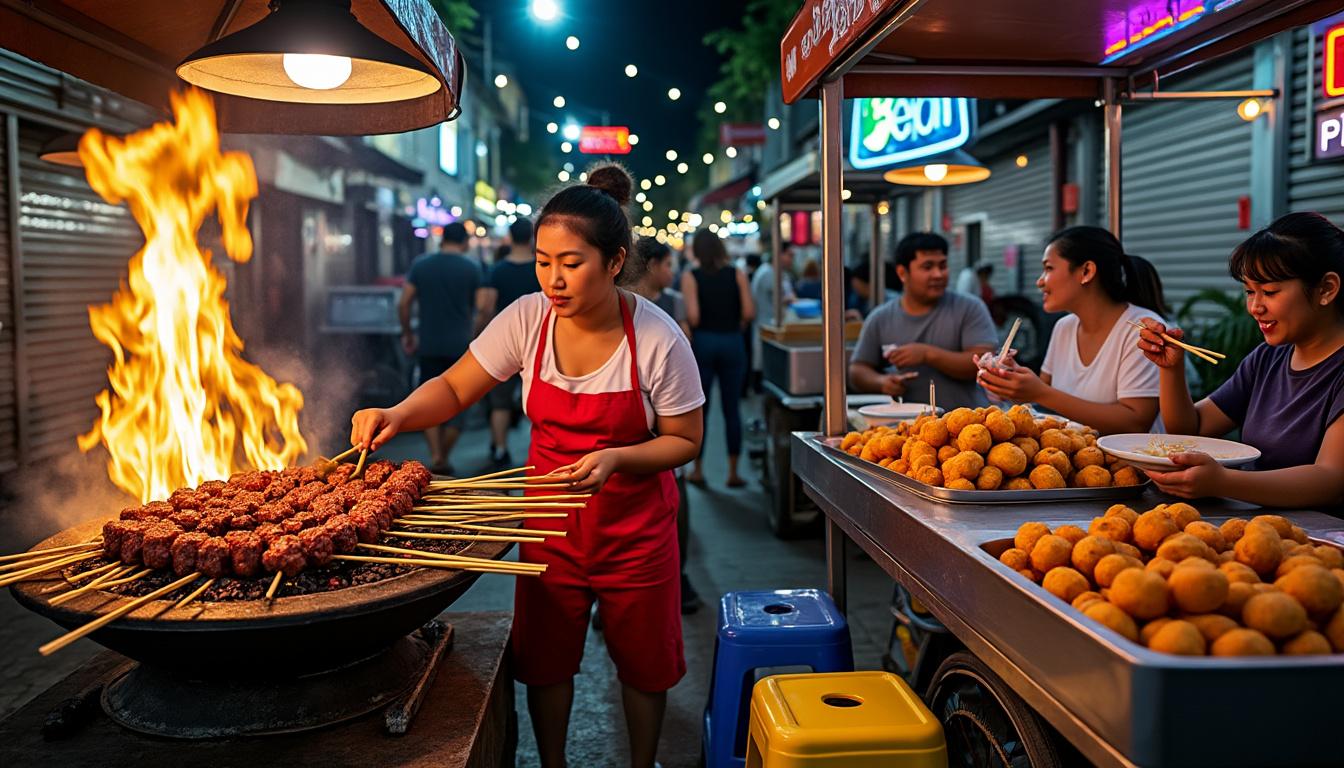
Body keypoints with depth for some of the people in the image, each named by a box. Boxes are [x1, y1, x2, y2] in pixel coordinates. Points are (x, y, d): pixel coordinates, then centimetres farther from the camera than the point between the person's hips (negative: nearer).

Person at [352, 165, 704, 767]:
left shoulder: (658, 340, -21)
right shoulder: (527, 319, -13)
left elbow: (685, 440, -10)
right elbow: (453, 389, -5)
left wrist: (615, 458, -26)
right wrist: (397, 415, -24)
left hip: (634, 520, -2)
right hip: (549, 516, 2)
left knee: (642, 660, 15)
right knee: (545, 659, 14)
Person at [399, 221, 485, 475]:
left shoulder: (420, 265, 3)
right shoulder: (472, 269, -2)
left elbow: (403, 304, 0)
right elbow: (482, 310, -7)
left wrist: (407, 334, 12)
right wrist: (474, 338, 5)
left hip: (429, 346, 2)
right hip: (461, 346, -2)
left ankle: (435, 456, -1)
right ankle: (444, 458, 11)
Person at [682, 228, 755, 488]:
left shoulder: (690, 277, -4)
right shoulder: (737, 275, 2)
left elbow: (693, 315, -14)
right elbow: (749, 313, -7)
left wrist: (690, 332, 6)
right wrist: (736, 325, 12)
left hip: (702, 342, -1)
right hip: (732, 343, 1)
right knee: (732, 408, 7)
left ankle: (698, 469, 15)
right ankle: (733, 472, 9)